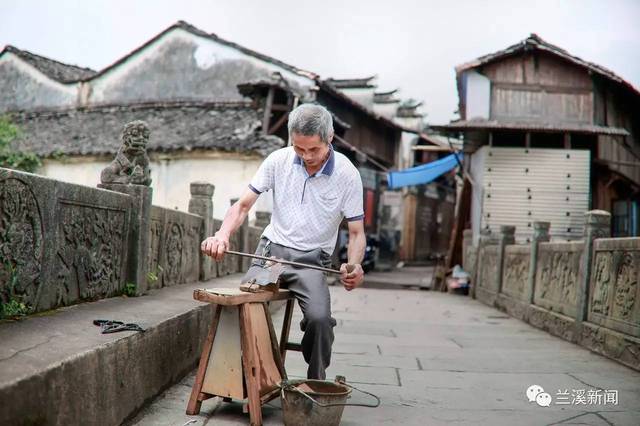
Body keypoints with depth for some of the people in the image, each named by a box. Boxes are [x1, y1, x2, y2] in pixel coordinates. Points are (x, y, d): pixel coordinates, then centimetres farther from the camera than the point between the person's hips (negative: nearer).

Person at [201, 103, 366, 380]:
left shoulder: (347, 174, -8)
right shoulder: (278, 160, -3)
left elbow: (356, 233, -3)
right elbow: (243, 205, 1)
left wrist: (354, 266, -25)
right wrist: (223, 235, -19)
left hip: (311, 260, -2)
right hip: (271, 250, 2)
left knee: (319, 317, -27)